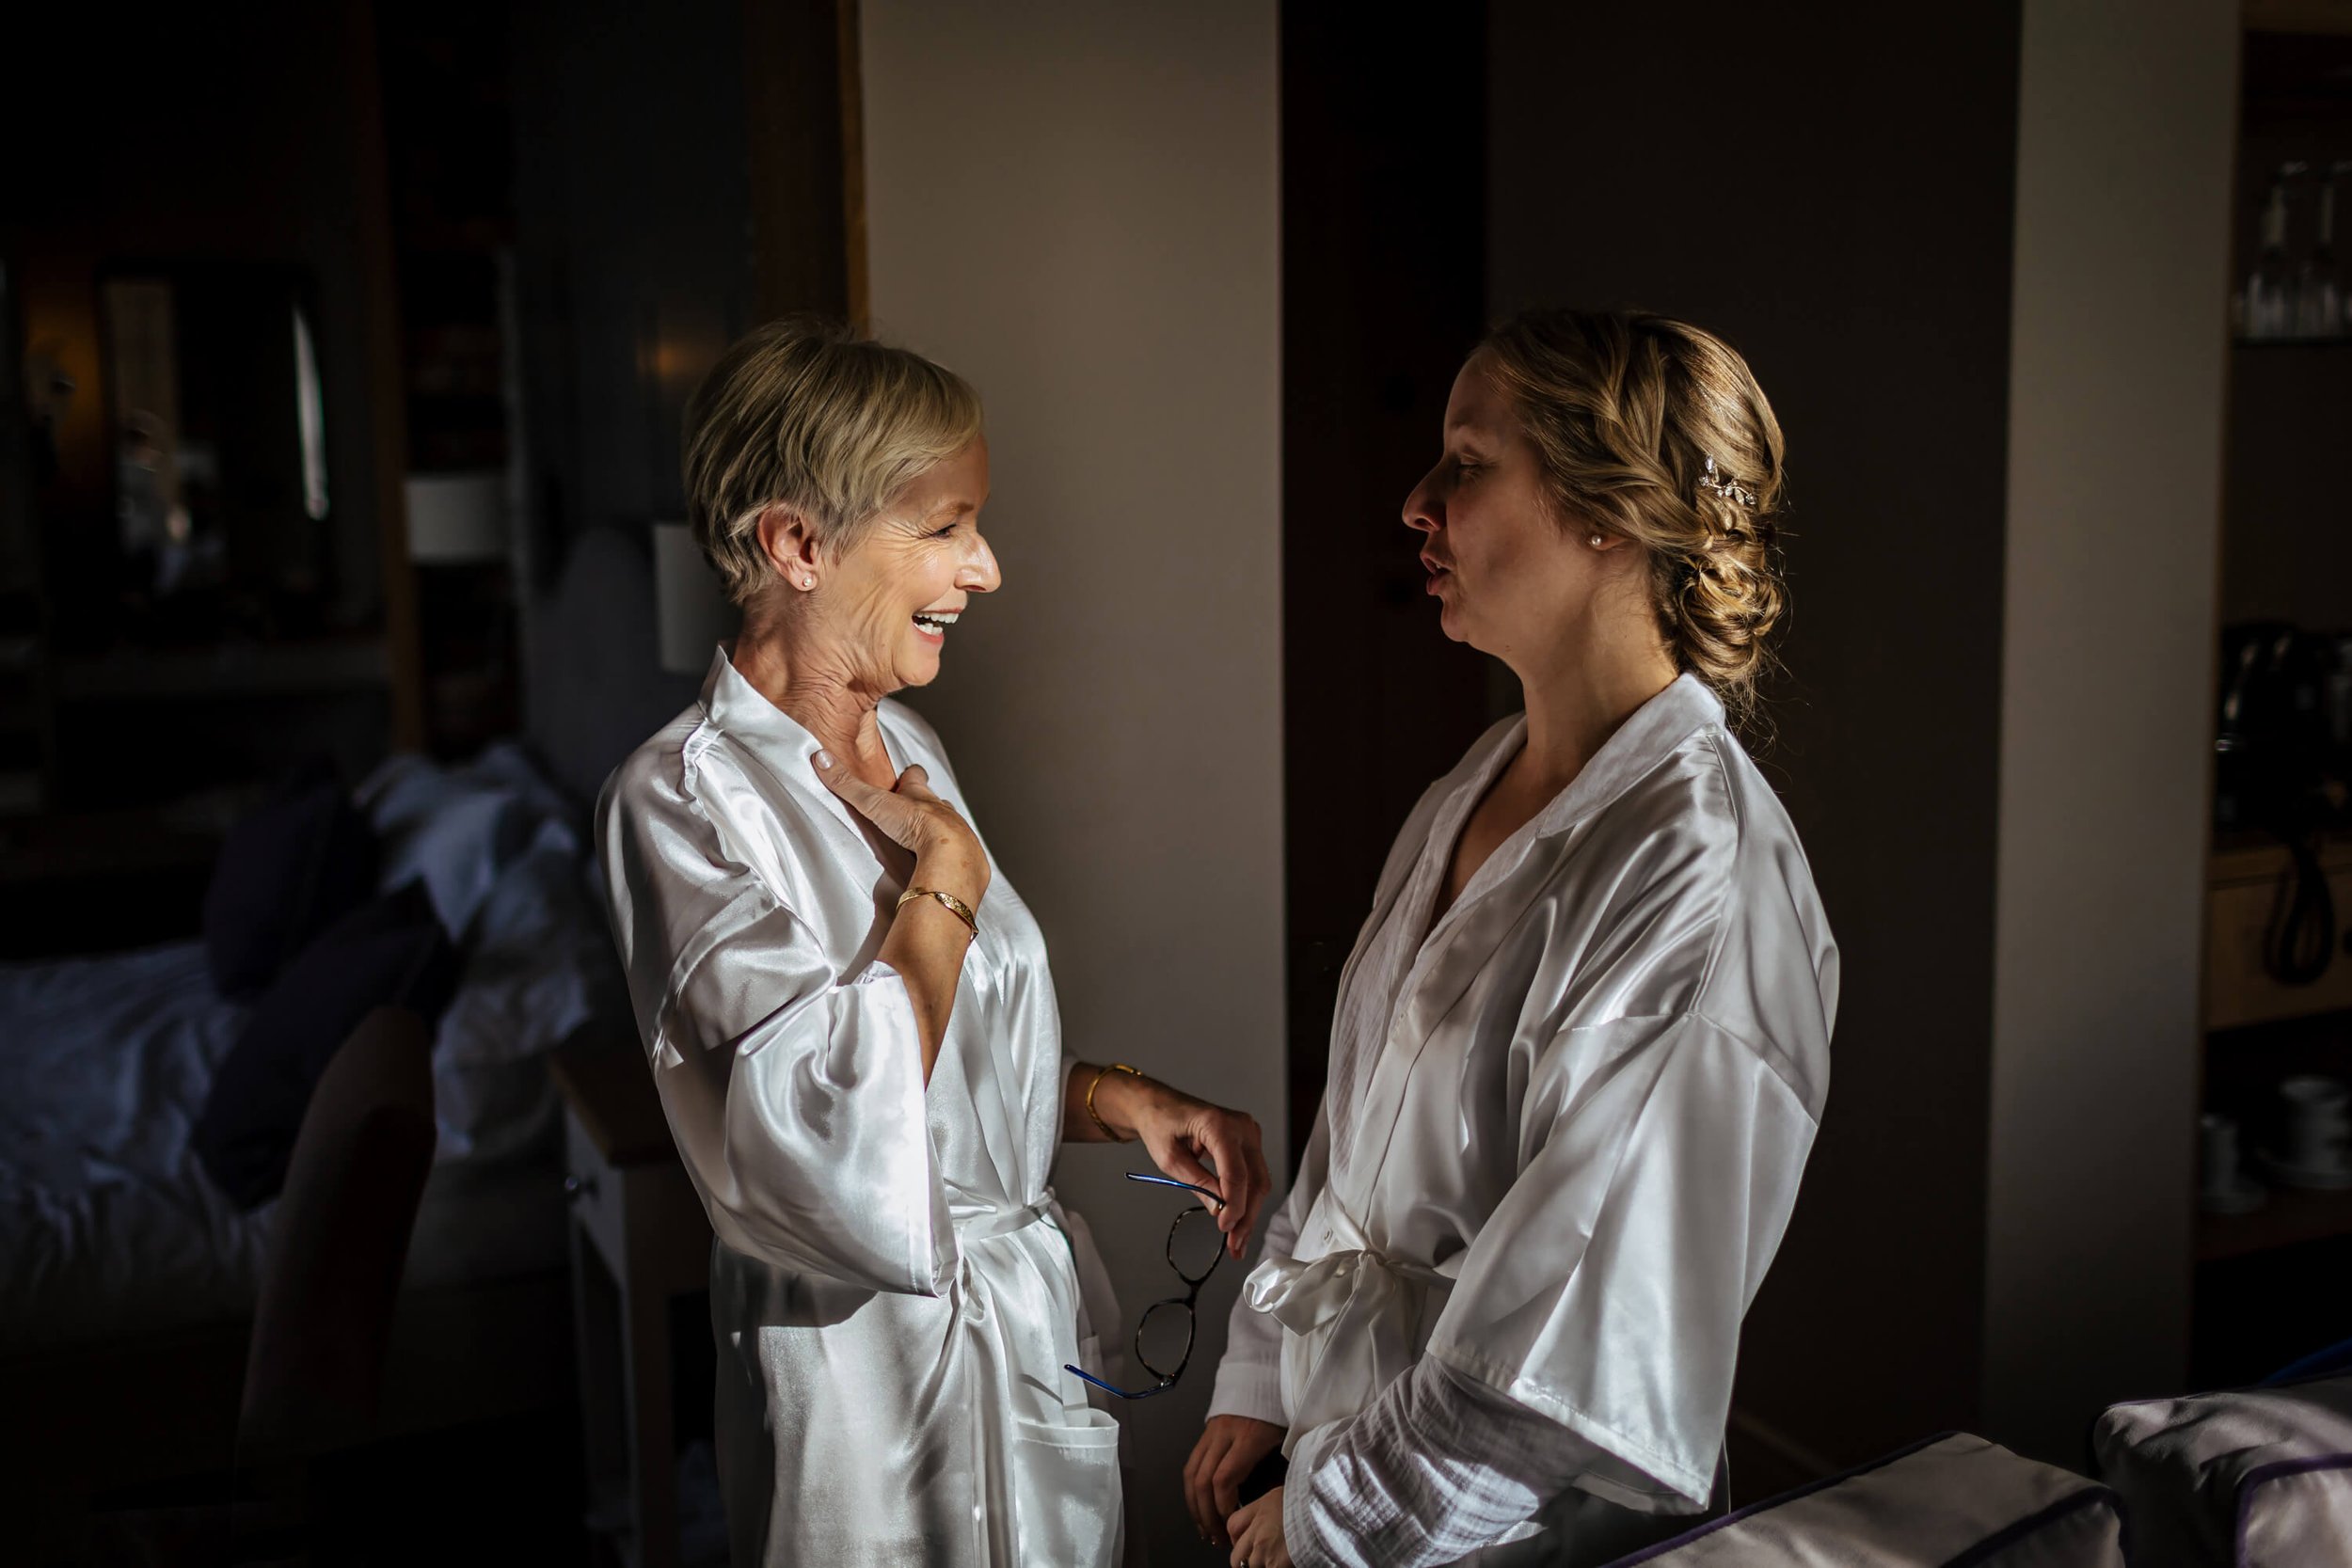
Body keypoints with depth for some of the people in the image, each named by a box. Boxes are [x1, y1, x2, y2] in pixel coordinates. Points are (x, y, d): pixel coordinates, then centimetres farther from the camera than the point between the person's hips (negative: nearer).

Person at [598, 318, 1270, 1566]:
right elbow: (837, 1144, -30)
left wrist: (1116, 1098, 1)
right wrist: (947, 877, -20)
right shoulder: (683, 798, -19)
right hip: (873, 1380, -7)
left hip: (1039, 1325, 8)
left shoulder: (904, 750, 7)